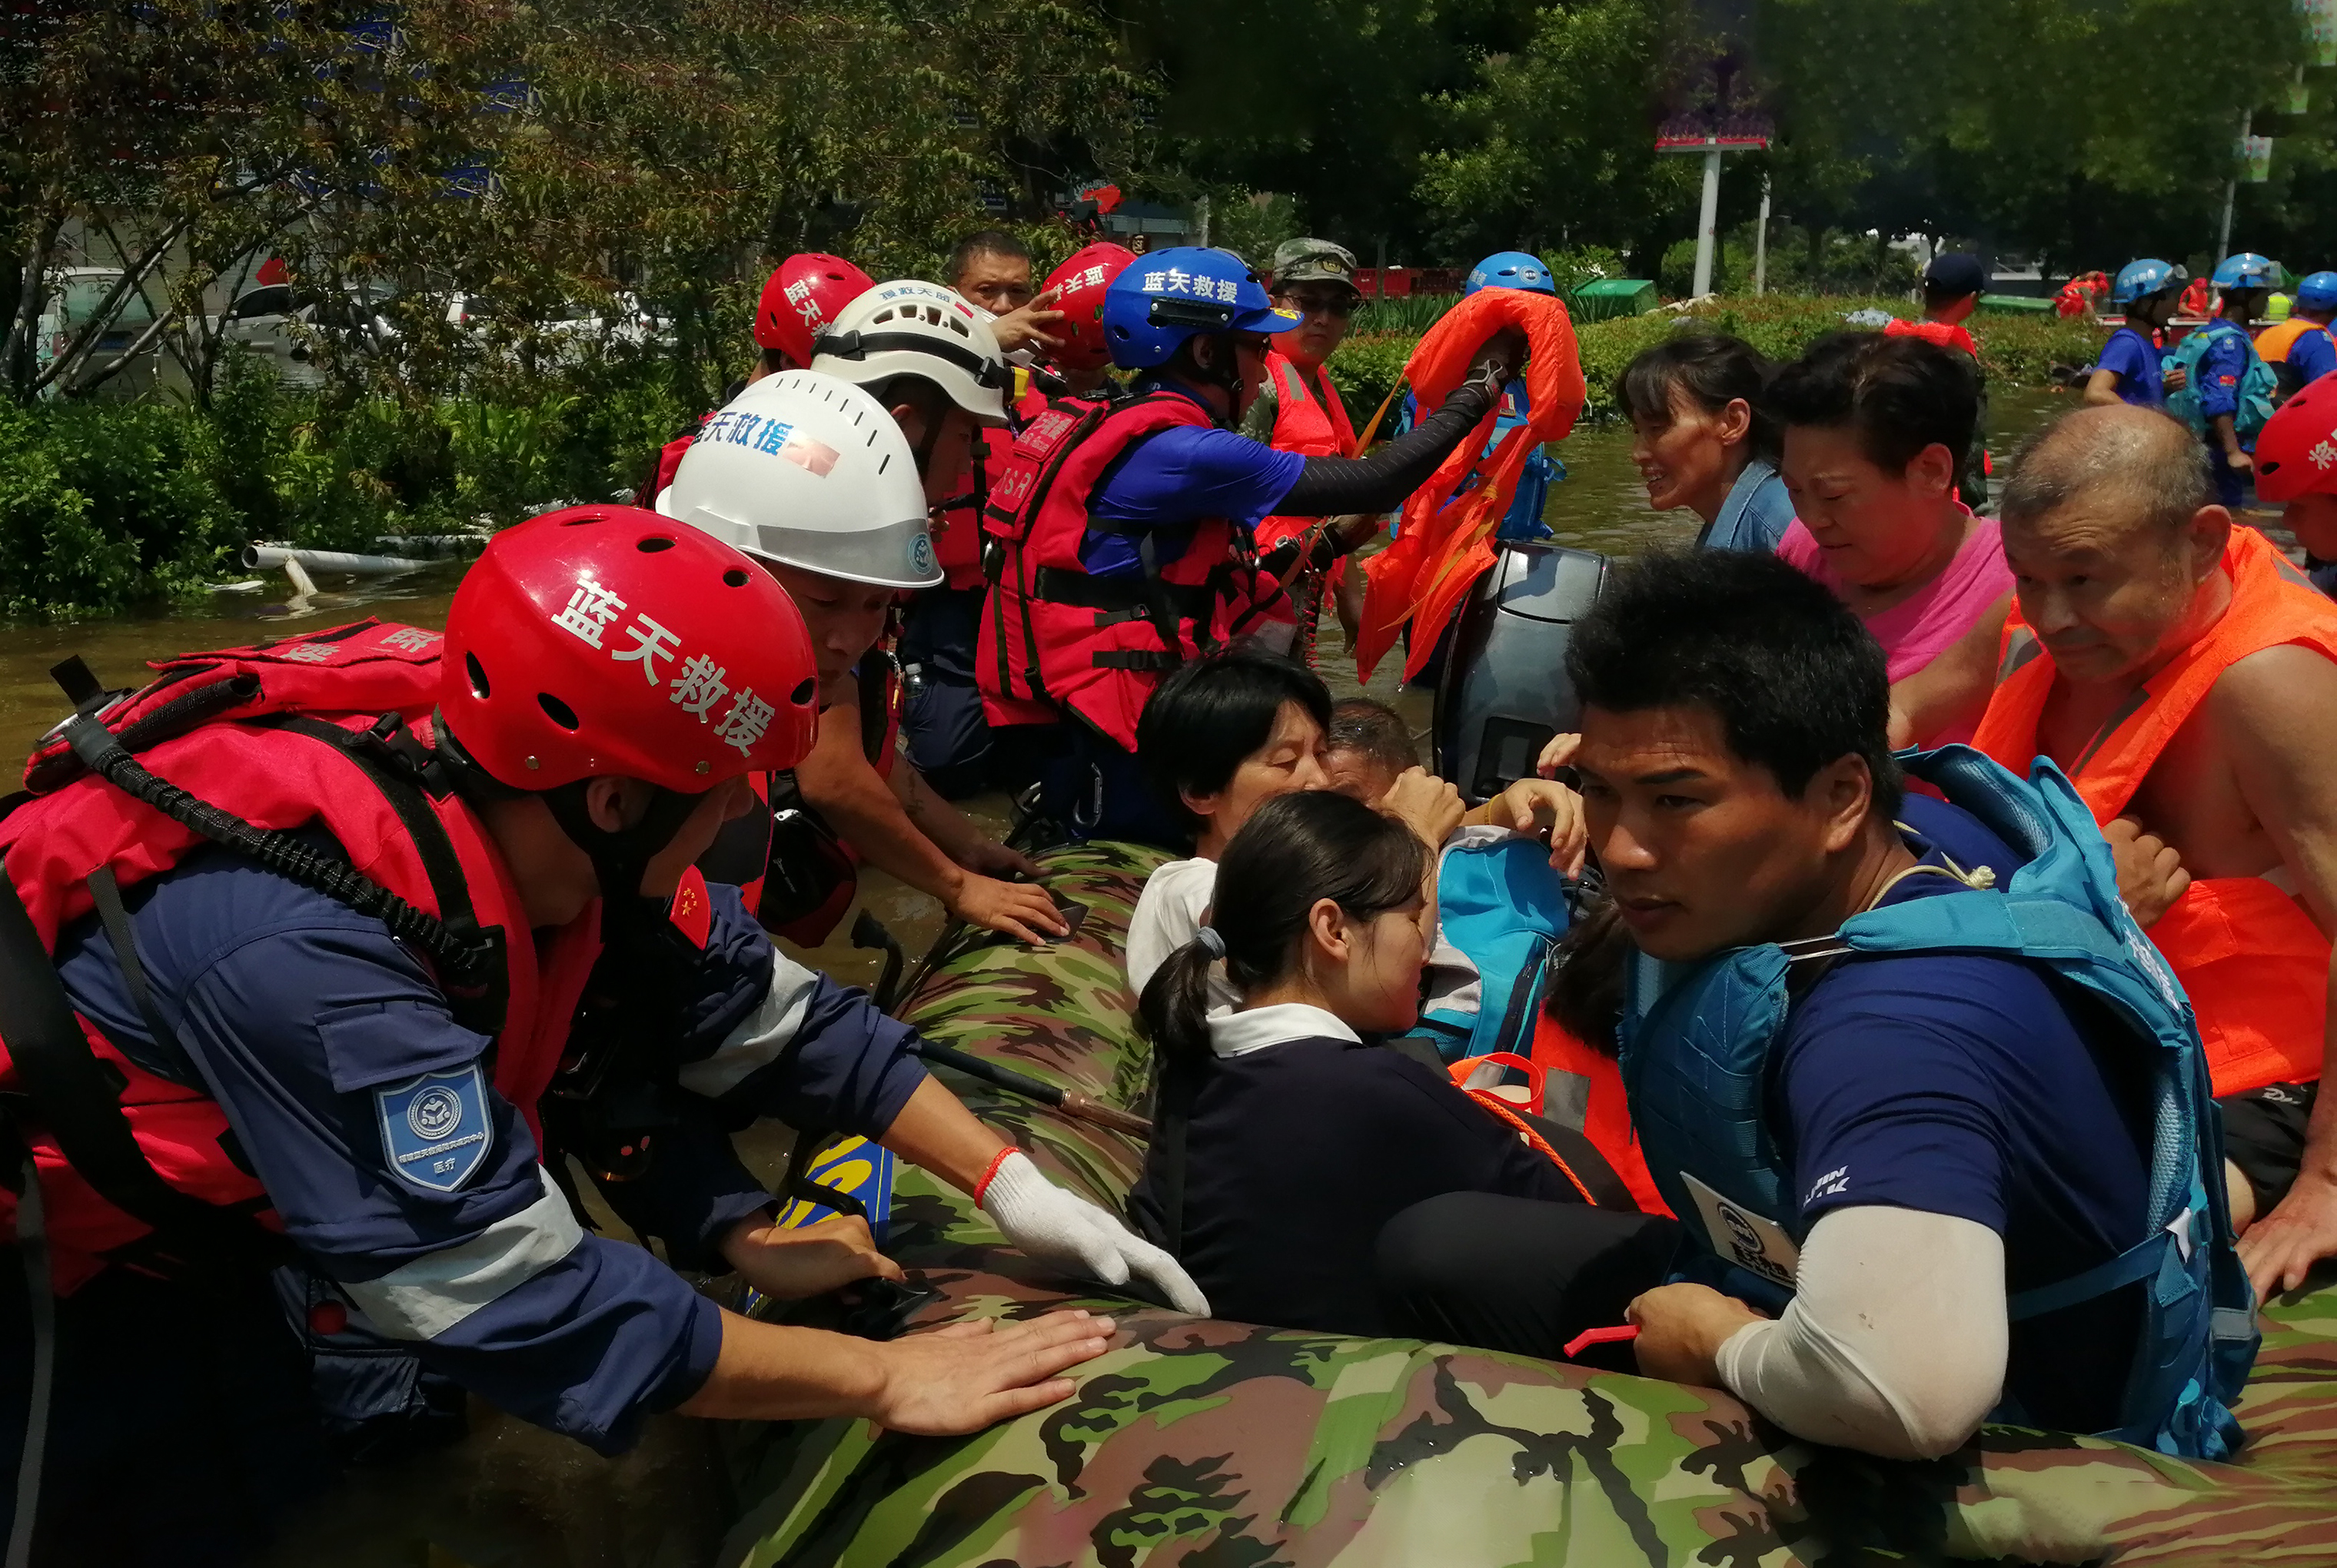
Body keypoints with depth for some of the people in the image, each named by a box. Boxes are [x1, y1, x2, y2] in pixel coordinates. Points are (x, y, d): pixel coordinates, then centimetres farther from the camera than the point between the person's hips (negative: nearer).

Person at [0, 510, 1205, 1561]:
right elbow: (524, 1303, -36)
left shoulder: (534, 812, -19)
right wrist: (885, 1379, -29)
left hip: (210, 1201, 6)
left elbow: (767, 1015, -7)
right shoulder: (303, 944, -40)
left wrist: (1012, 1186, -10)